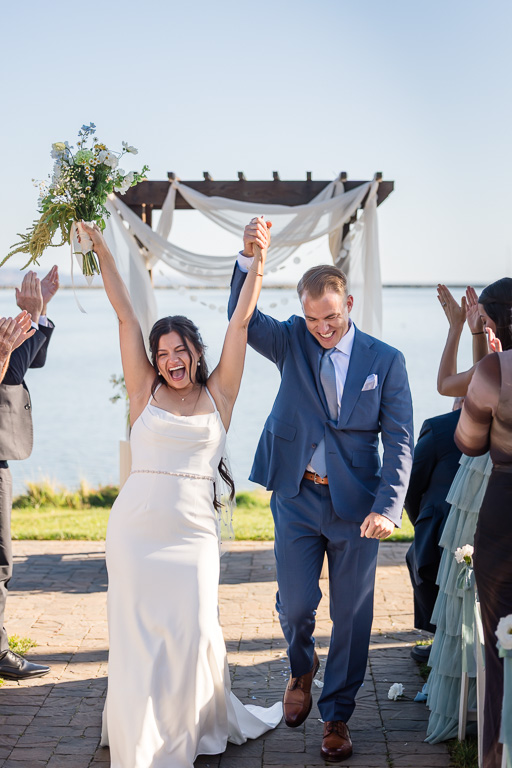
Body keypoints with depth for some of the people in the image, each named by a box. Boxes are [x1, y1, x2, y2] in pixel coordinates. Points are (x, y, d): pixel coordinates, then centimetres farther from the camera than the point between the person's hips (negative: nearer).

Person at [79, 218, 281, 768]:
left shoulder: (218, 393, 6)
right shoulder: (145, 392, 6)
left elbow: (241, 319, 1)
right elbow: (125, 315, 3)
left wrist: (258, 261, -4)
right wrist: (102, 253, 3)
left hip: (193, 530, 0)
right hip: (136, 525, 0)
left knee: (193, 629, 1)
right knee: (138, 630, 5)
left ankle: (205, 723, 25)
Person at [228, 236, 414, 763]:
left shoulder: (386, 360, -2)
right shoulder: (292, 342, 3)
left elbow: (399, 442, -5)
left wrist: (388, 507, -17)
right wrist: (249, 257, -30)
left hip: (356, 503, -1)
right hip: (297, 498, 1)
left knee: (351, 616, 6)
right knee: (295, 604, 2)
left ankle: (337, 716, 24)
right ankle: (301, 670, 37)